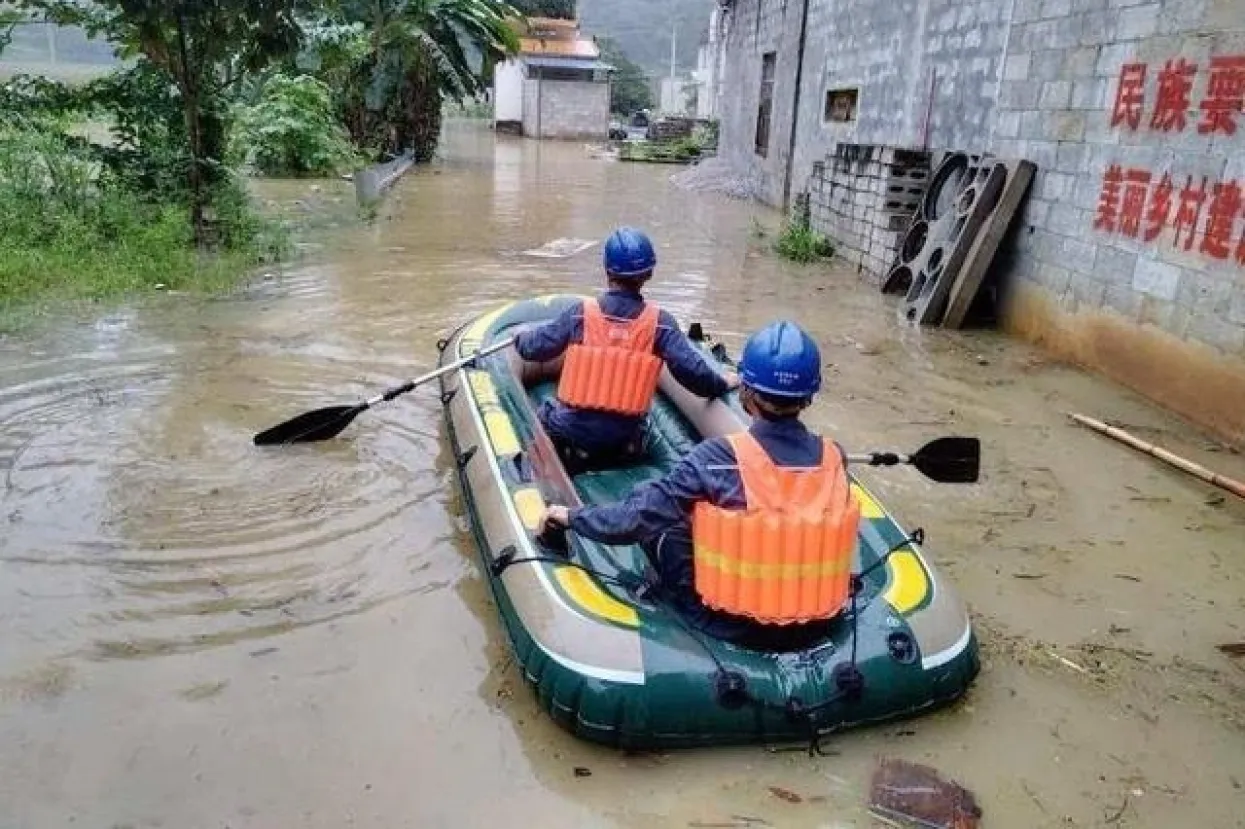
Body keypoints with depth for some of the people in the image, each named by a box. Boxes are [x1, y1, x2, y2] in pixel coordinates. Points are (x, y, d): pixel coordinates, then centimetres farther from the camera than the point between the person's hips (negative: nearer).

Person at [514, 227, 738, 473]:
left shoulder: (580, 314, -7)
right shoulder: (660, 323, -8)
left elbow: (532, 348, 3)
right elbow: (692, 370, -9)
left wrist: (520, 337, 26)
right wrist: (722, 385, 11)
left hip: (570, 431, 0)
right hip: (624, 440, 1)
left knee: (544, 415, 28)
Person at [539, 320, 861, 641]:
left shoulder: (719, 459, -22)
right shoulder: (835, 457, -11)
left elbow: (635, 519, -17)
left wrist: (571, 516, 0)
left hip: (725, 619, -4)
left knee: (650, 505, 9)